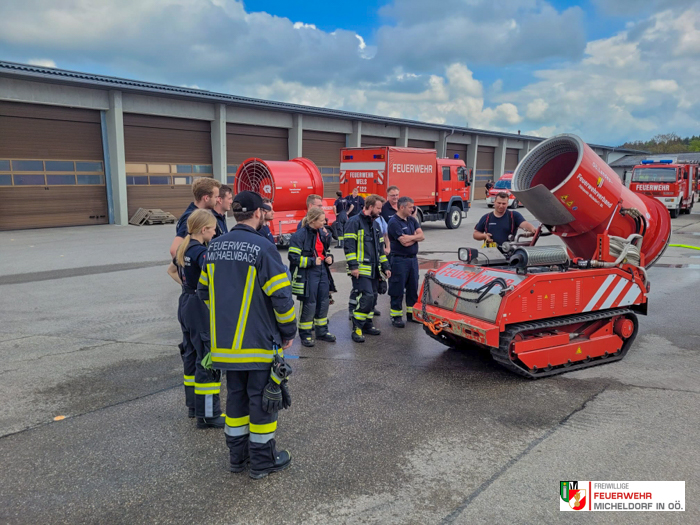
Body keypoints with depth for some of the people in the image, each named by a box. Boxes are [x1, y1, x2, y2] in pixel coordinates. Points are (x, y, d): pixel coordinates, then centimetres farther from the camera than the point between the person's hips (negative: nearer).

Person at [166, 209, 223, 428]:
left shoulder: (184, 248, 8)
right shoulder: (201, 251, -19)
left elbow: (171, 270, 26)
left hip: (186, 304, 10)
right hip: (201, 308, -10)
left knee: (191, 354, 17)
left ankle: (193, 405, 28)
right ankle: (208, 414, 1)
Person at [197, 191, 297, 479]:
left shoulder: (215, 247, 4)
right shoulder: (262, 247, -17)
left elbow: (204, 290, 13)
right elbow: (281, 295, -18)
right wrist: (288, 331, -4)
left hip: (225, 341, 6)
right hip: (260, 342, -6)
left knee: (235, 395, 19)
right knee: (262, 398, 8)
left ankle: (237, 455, 32)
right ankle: (263, 460, 21)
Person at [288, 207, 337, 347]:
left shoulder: (321, 233, 12)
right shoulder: (300, 235, -15)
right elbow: (293, 257, -18)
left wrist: (329, 258, 5)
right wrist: (312, 262, -18)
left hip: (322, 272, 8)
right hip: (307, 275, -8)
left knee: (324, 302, 12)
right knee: (309, 304, -1)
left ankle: (322, 331, 28)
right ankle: (305, 335, 14)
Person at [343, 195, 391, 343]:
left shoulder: (375, 224, 20)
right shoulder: (355, 222, -7)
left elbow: (380, 247, 25)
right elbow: (349, 245, -13)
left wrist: (385, 267, 20)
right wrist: (353, 266, -19)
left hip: (374, 269, 9)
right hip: (361, 269, -9)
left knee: (372, 297, 11)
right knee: (366, 297, -15)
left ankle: (367, 324, 23)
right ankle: (357, 328, -5)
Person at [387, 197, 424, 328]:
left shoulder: (412, 220, 11)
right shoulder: (394, 222, -13)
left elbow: (422, 236, 3)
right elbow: (404, 241, -19)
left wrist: (410, 238, -14)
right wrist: (415, 236, -3)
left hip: (413, 258, 7)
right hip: (399, 260, -7)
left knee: (413, 287, 12)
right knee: (397, 289, 0)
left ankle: (411, 313, 24)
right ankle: (396, 316, 9)